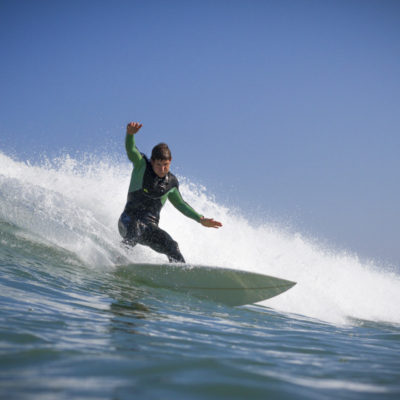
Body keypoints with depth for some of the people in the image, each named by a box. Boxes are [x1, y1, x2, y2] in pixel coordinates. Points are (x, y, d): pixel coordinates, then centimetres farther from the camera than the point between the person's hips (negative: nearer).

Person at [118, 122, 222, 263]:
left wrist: (200, 219, 21)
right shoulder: (141, 165, 0)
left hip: (150, 226, 4)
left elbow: (180, 203, 27)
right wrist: (130, 134, -41)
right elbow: (130, 149, -19)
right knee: (135, 229, -38)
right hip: (129, 221, -4)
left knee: (172, 247, -18)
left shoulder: (171, 183, 12)